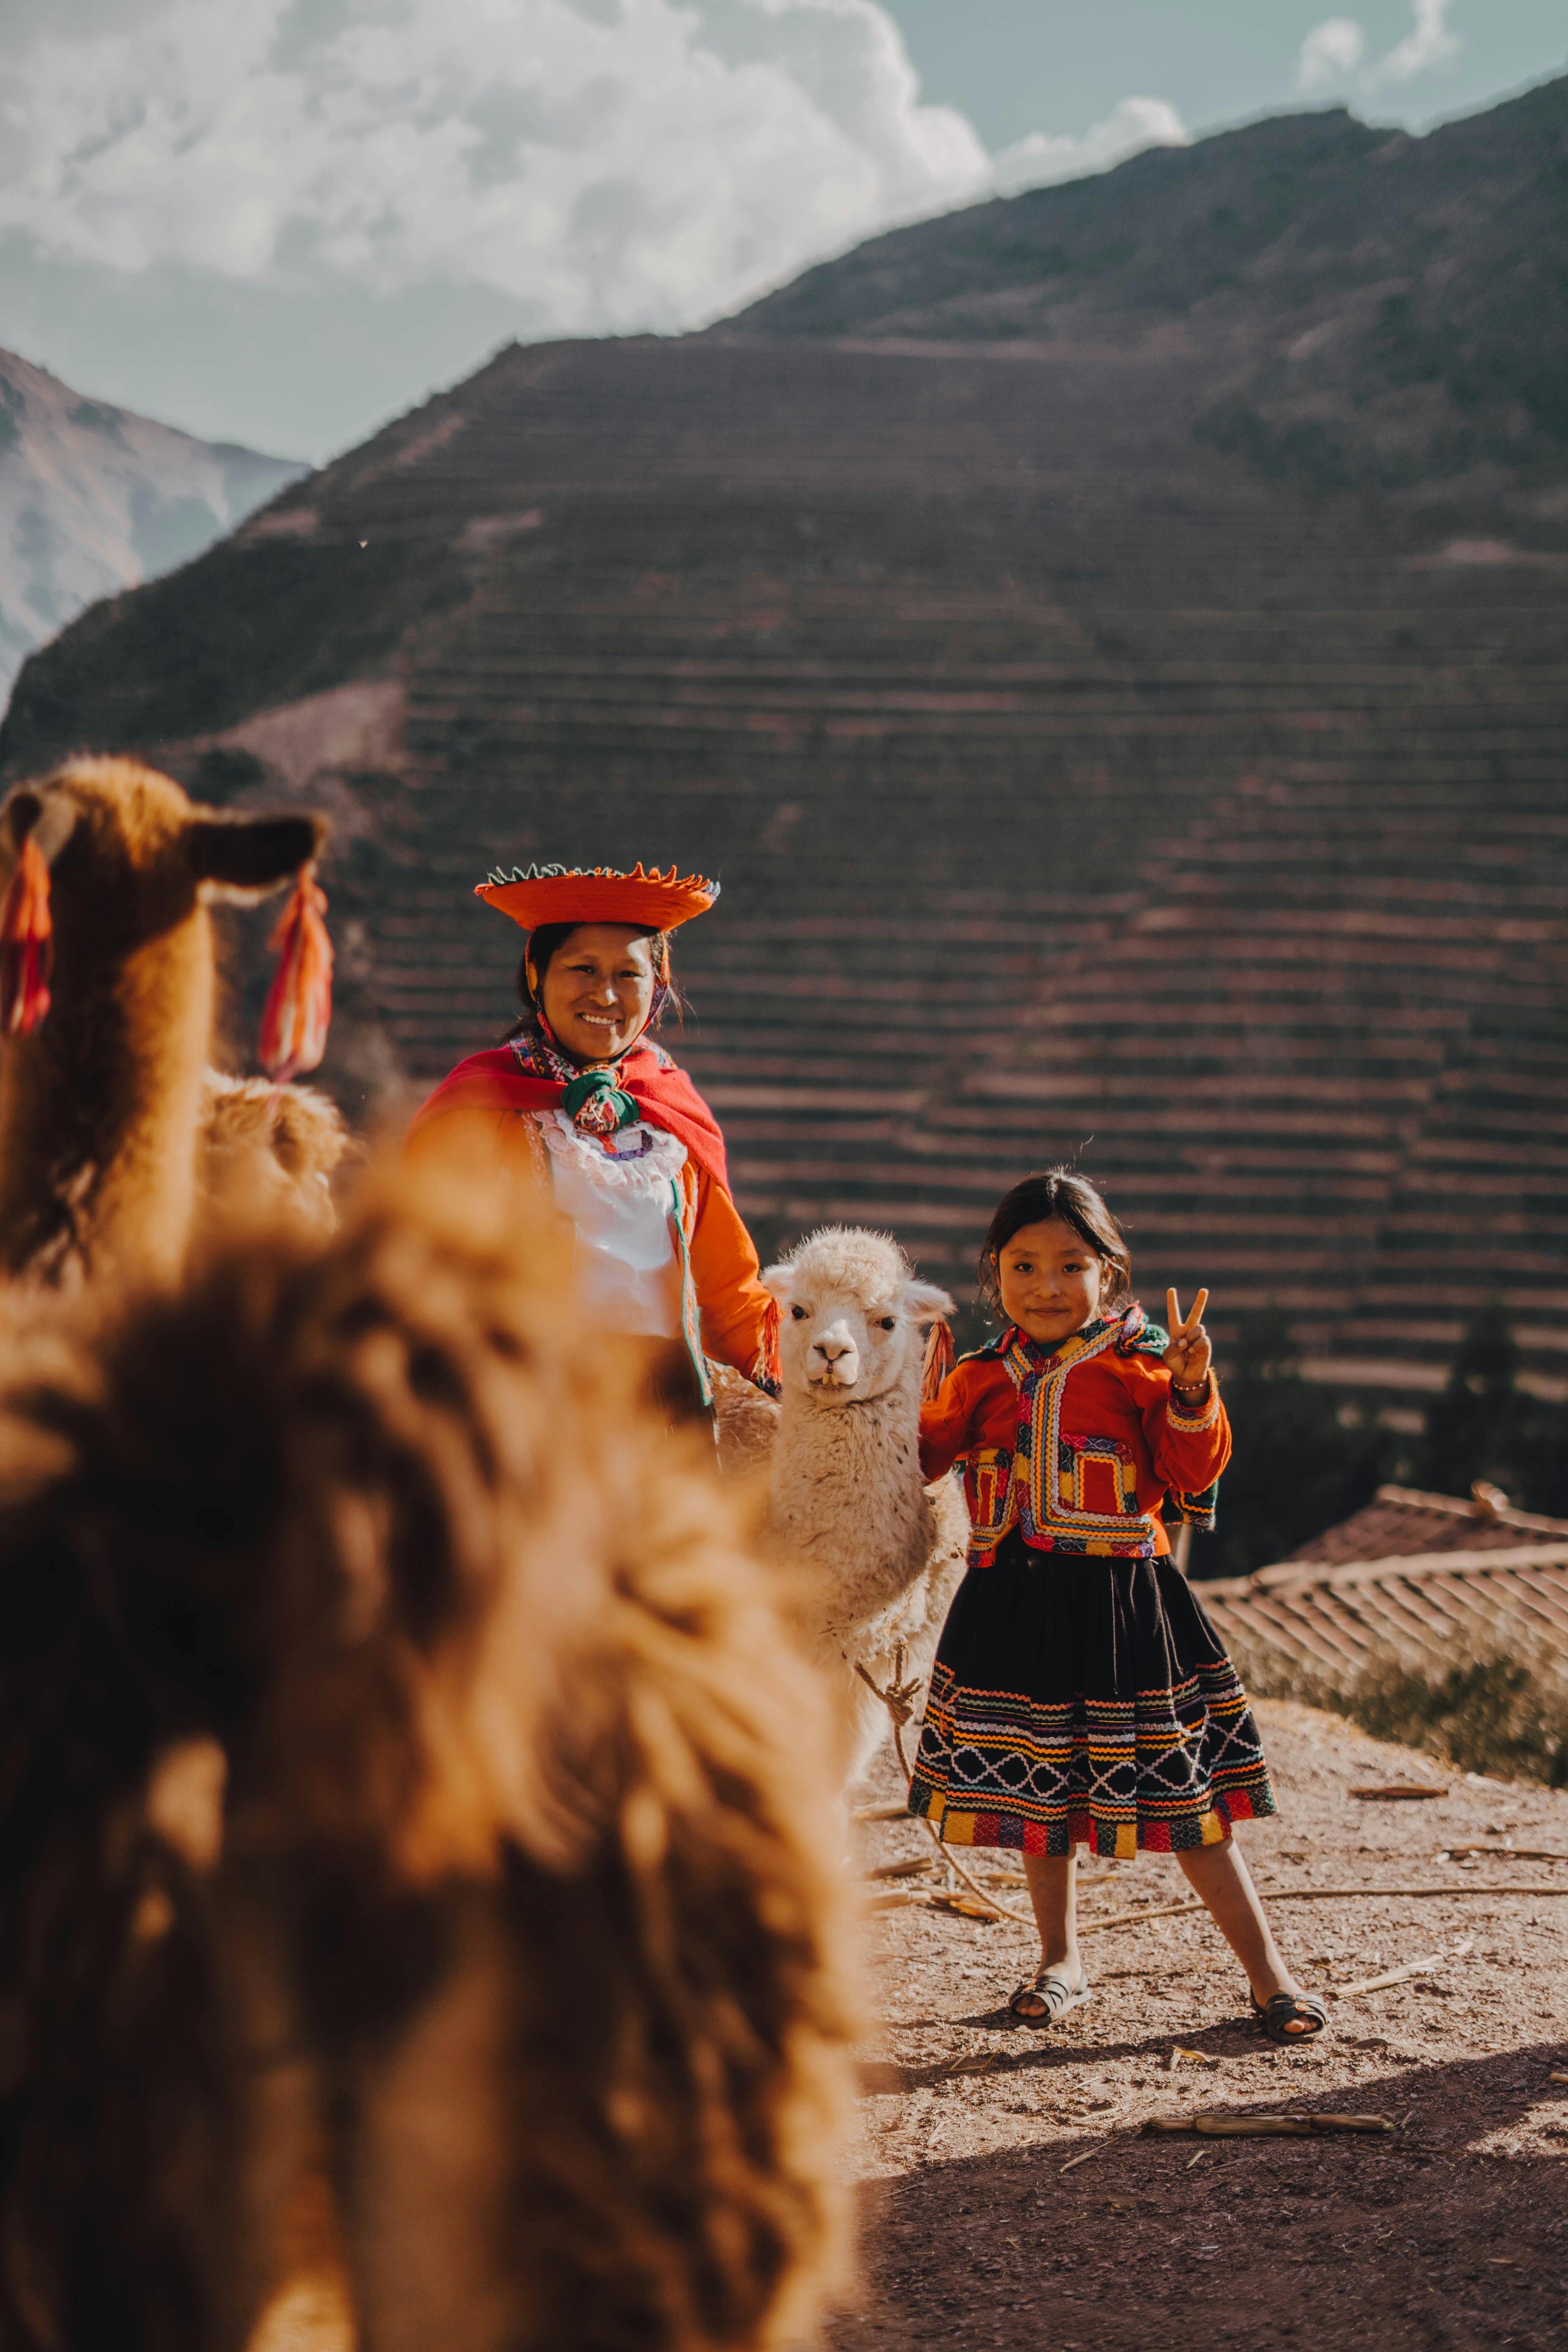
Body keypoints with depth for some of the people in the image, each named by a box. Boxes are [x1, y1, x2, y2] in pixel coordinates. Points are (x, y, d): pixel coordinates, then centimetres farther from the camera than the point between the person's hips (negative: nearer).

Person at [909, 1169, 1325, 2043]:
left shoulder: (1137, 1364, -4)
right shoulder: (983, 1377, 8)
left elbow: (1195, 1473, -9)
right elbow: (919, 1458, 11)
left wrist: (1192, 1390, -24)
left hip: (1121, 1601, -4)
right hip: (1015, 1603, 4)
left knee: (1180, 1798, -2)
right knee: (1040, 1791, 14)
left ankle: (1269, 1971, 6)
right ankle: (1062, 1962, 30)